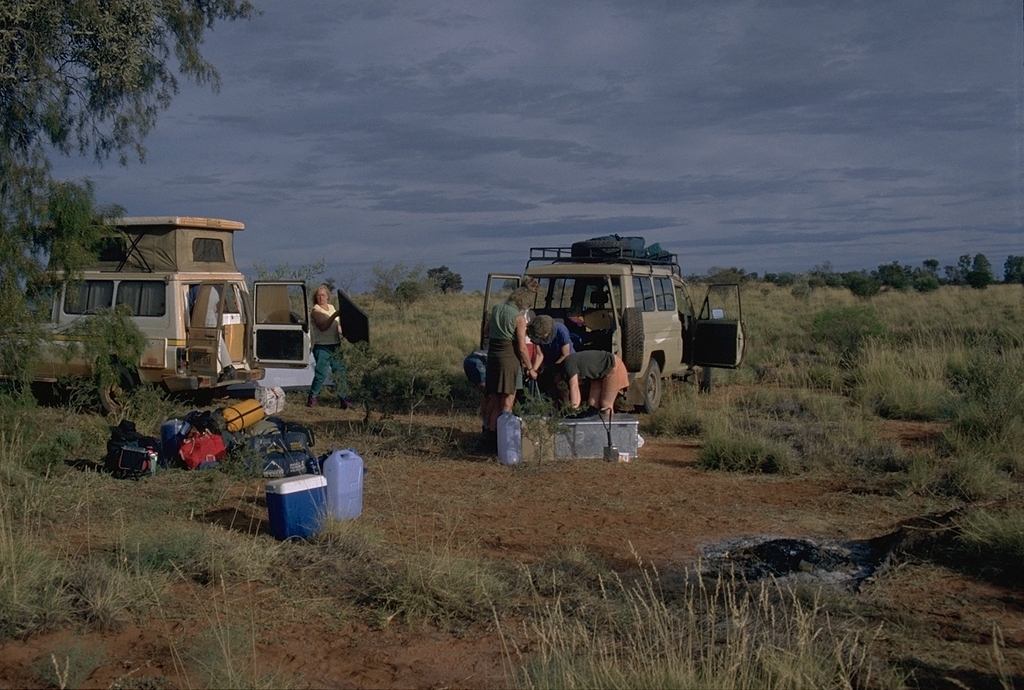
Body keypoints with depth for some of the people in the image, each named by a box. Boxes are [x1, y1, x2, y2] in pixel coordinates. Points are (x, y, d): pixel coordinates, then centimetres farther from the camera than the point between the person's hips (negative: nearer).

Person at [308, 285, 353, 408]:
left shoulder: (331, 307, 14)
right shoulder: (315, 310, -7)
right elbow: (323, 326, -22)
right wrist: (335, 315, -30)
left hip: (335, 346, 6)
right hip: (322, 347, -6)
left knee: (340, 372, 3)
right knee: (321, 373, -8)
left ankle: (344, 398, 6)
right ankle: (313, 397, 9)